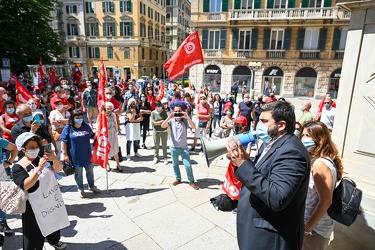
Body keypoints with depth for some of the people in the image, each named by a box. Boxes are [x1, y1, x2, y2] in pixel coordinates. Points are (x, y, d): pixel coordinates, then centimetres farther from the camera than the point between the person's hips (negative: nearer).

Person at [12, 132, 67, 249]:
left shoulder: (43, 159, 0)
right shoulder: (18, 167, -14)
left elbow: (58, 168, -13)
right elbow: (25, 185, -27)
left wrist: (54, 159, -35)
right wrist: (39, 169, -39)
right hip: (35, 205, -5)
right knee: (35, 235, 5)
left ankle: (54, 241, 48)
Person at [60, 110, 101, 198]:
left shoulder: (86, 126, 1)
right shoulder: (68, 128, -10)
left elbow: (93, 136, 13)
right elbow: (63, 142, -10)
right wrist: (65, 154, -12)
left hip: (87, 154, 4)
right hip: (75, 156, -4)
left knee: (90, 170, 16)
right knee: (78, 172, 12)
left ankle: (92, 186, 36)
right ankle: (80, 189, 30)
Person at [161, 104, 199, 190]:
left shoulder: (185, 120, -5)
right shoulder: (171, 120, -3)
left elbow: (194, 126, -21)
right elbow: (163, 126, -19)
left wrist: (188, 117, -32)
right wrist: (169, 117, -31)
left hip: (183, 147, -1)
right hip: (173, 147, 2)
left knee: (188, 165, -3)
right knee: (175, 164, 16)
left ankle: (191, 181, 15)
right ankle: (178, 179, 36)